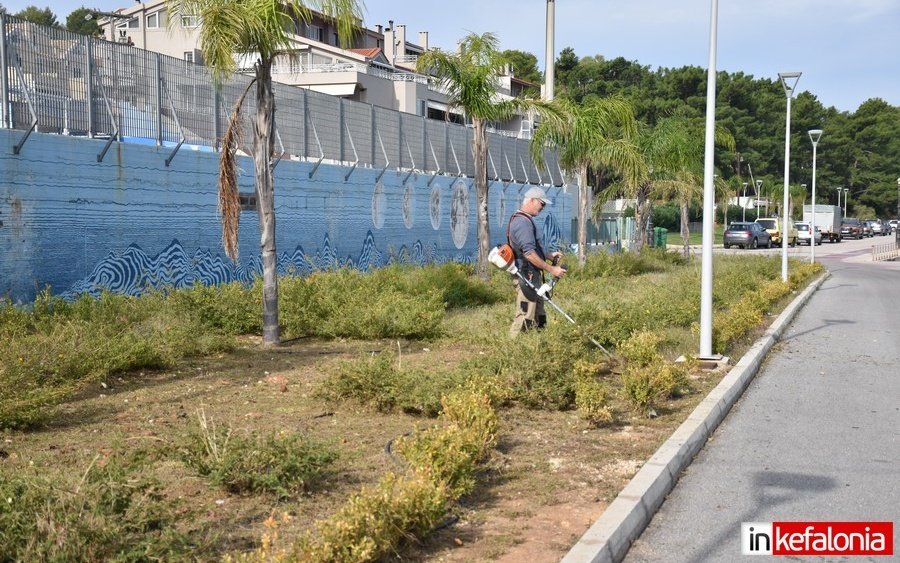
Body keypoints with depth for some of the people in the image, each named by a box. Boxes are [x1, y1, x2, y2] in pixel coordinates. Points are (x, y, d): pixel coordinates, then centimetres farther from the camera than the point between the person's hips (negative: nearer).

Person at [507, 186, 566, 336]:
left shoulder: (524, 220, 18)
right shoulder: (523, 222, -17)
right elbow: (529, 254, -24)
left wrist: (549, 256, 18)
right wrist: (551, 269, -20)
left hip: (532, 276, 11)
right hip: (527, 277, -11)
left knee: (538, 318, 15)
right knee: (525, 318, -9)